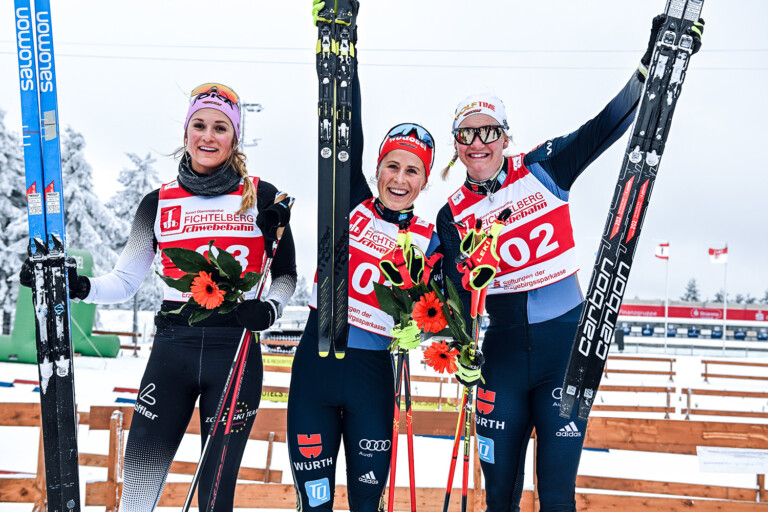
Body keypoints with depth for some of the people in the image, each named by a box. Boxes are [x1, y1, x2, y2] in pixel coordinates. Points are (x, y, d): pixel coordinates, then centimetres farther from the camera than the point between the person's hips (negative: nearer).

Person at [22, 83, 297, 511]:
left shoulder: (262, 198, 3)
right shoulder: (158, 203, 9)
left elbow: (286, 274, 10)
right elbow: (125, 282, 10)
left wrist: (270, 308, -10)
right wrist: (80, 287, -9)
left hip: (237, 350, -2)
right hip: (173, 347, 2)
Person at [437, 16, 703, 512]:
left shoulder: (543, 169, -1)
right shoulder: (454, 217, 2)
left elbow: (606, 126, -8)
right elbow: (459, 294, -1)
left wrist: (653, 62, -19)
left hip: (566, 345, -1)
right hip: (504, 354, 2)